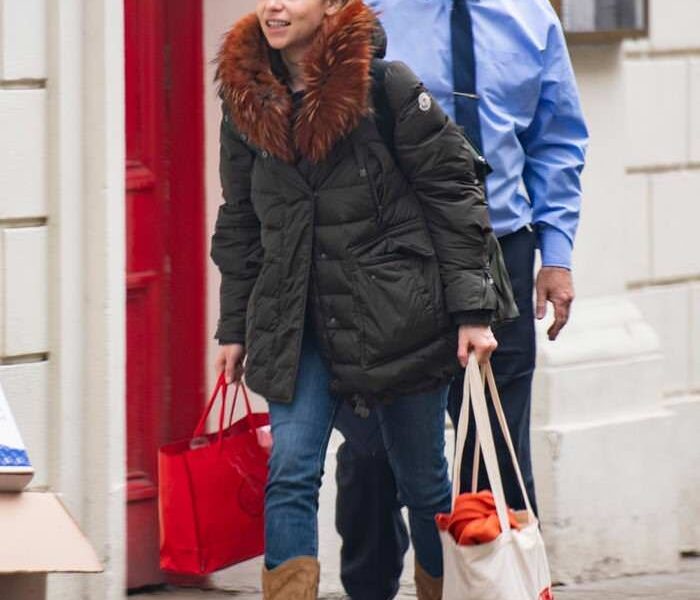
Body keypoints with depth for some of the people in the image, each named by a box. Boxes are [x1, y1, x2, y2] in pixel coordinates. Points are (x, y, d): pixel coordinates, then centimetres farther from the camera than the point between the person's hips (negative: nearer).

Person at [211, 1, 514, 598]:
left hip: (397, 318, -3)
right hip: (298, 326, 3)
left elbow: (453, 194, -6)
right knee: (290, 473, -11)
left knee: (422, 482, 8)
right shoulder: (246, 98, 4)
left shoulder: (384, 84, -10)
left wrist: (471, 311, -9)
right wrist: (234, 328, 14)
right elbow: (240, 223, 15)